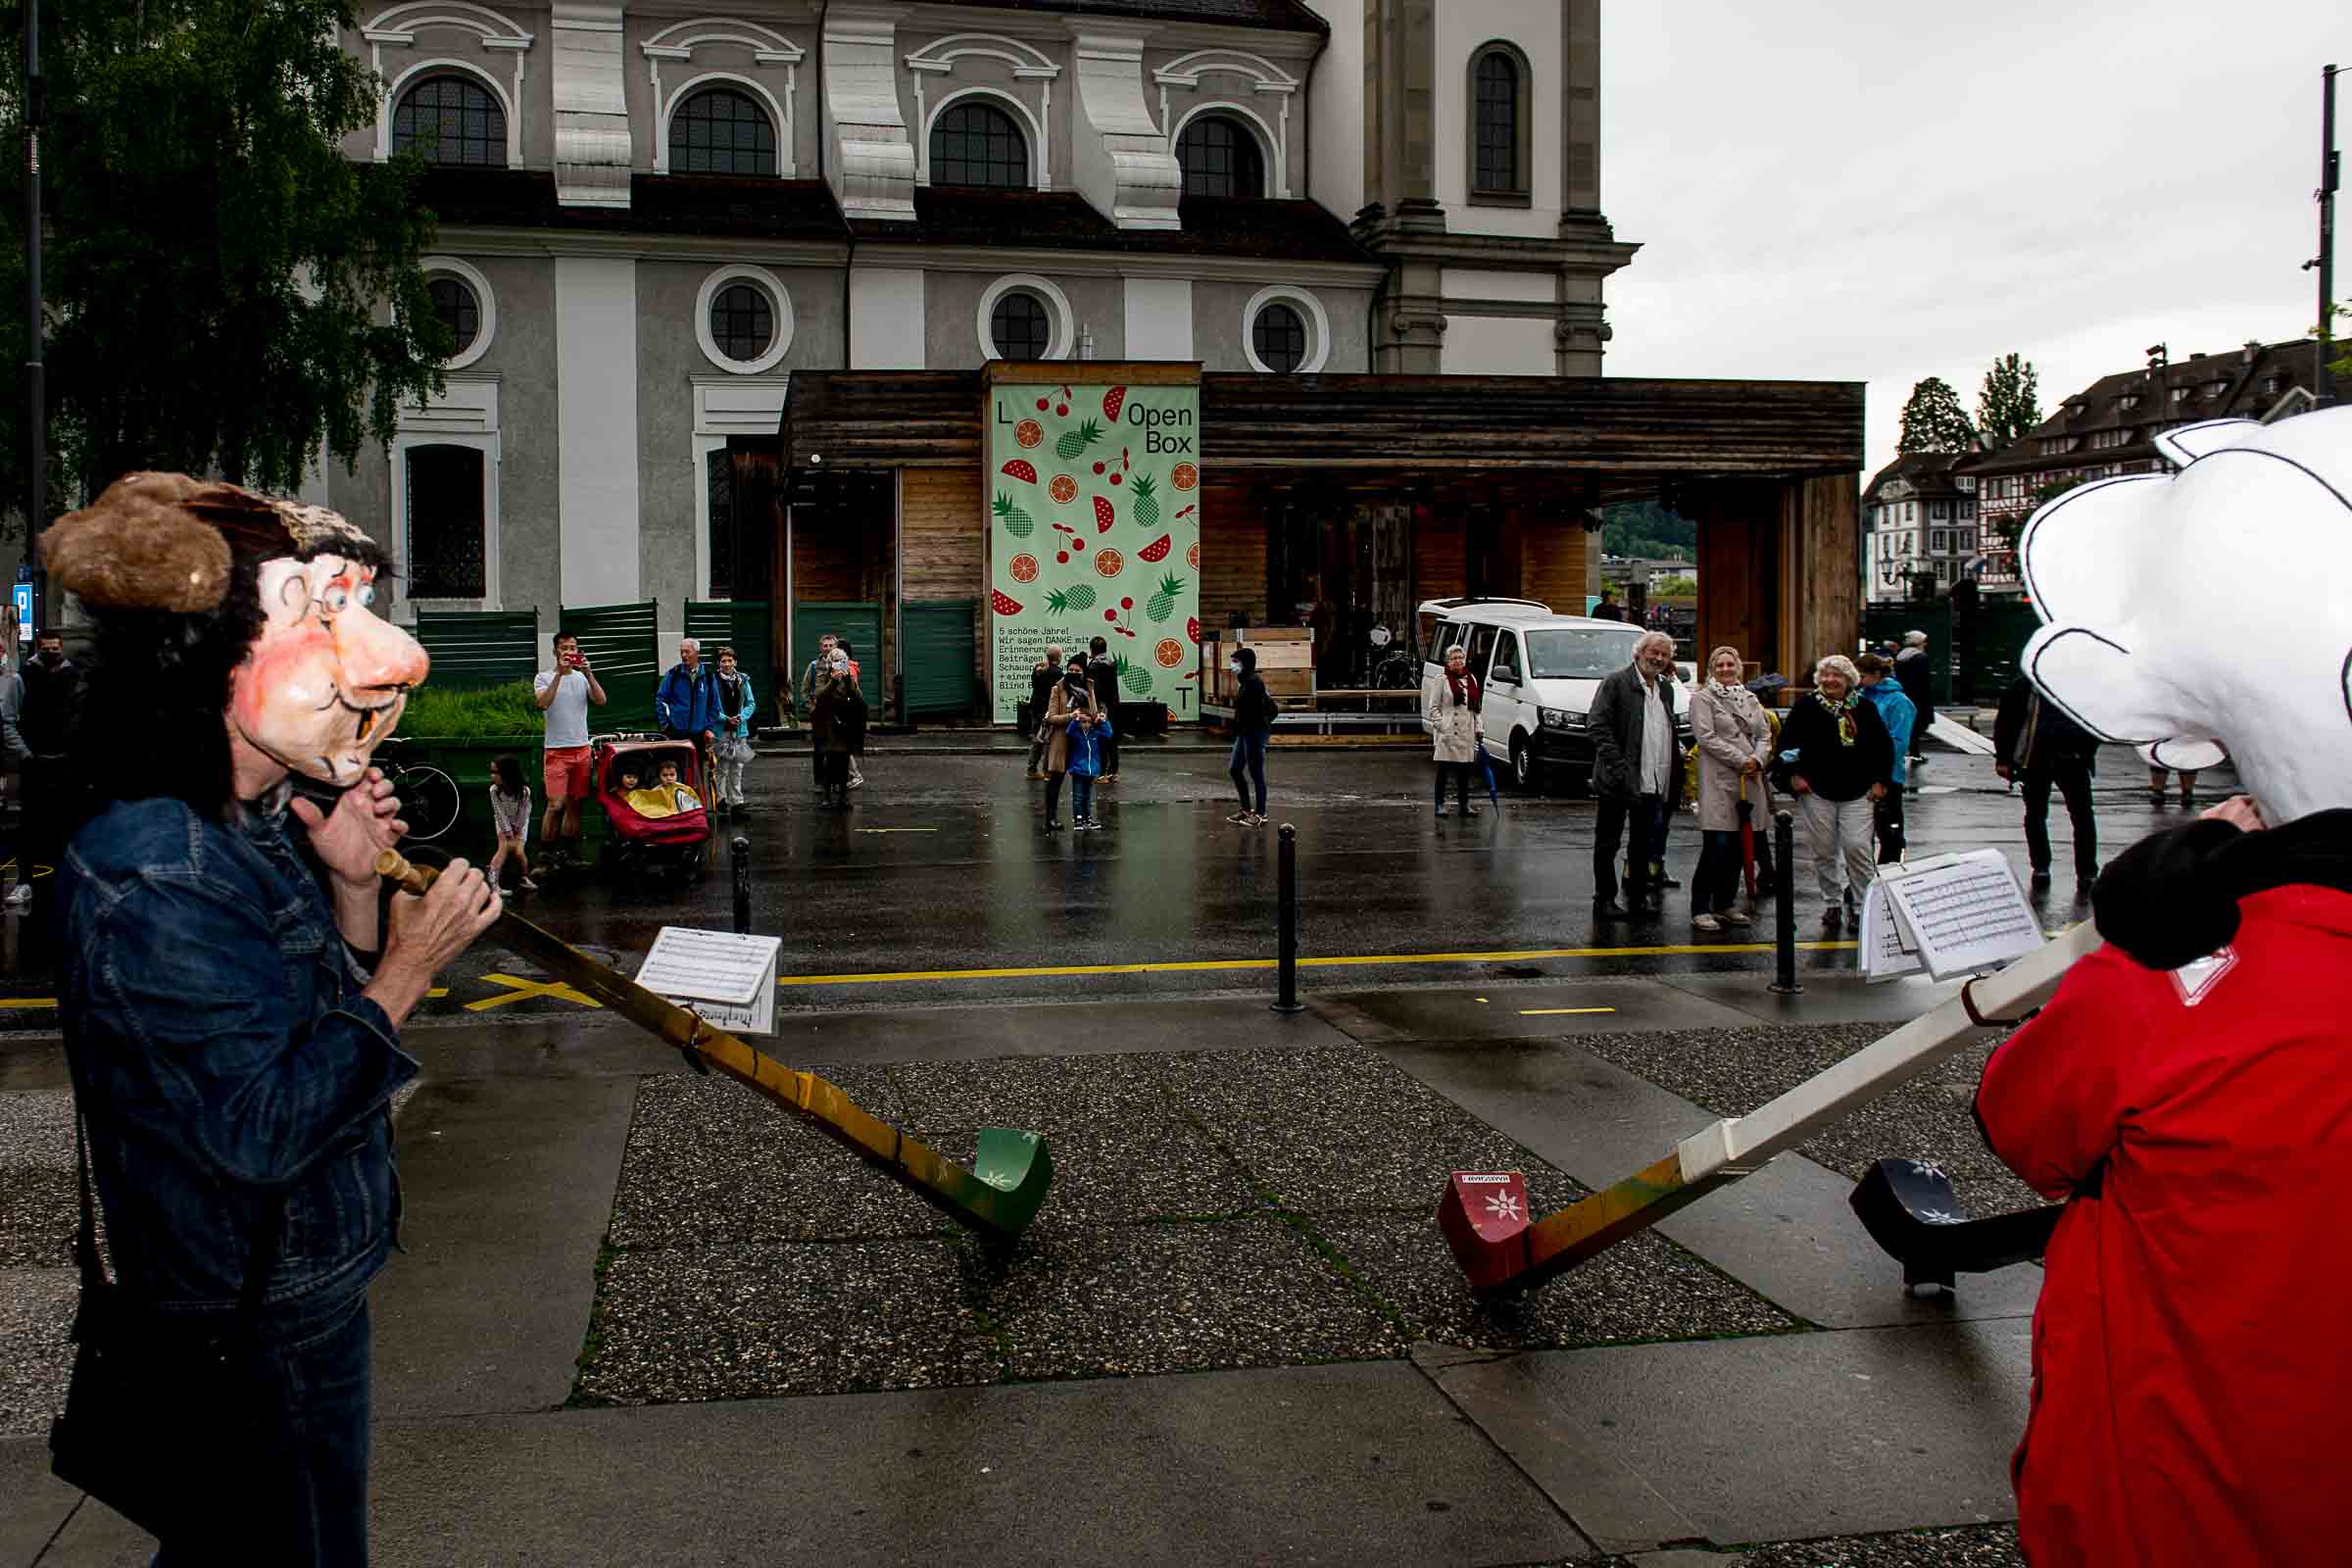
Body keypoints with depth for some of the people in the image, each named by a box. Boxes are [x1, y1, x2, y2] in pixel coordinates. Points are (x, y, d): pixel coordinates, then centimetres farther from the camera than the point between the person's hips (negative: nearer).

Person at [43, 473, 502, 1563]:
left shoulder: (263, 825, 1)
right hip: (247, 1339, -9)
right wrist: (406, 969, -21)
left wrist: (354, 888, -6)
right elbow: (265, 1125, -29)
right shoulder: (150, 875, -27)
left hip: (308, 1286, 9)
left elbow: (327, 1016, 10)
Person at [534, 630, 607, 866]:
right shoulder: (544, 678, 0)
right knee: (556, 804, -10)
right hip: (556, 750, -4)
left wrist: (589, 674, -15)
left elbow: (601, 701, -5)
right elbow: (543, 703, -19)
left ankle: (568, 851, 15)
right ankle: (546, 854, -3)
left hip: (582, 749, 4)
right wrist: (559, 673, -21)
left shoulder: (583, 677, 9)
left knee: (575, 803, 8)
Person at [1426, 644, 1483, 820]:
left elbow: (1475, 708, 19)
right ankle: (1440, 804, 5)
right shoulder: (1443, 680, -2)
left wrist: (1478, 729, 13)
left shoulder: (1472, 680, 14)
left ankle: (1465, 804, 15)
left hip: (1467, 733, 5)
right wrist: (1441, 725, -13)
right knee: (1443, 770, 0)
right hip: (1447, 733, -5)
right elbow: (1433, 707, -3)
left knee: (1465, 771, 8)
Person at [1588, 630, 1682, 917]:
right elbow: (1598, 725, -13)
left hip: (1653, 784, 6)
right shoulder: (1615, 683, -6)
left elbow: (1669, 734, 19)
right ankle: (1604, 900, 10)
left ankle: (1637, 898, 22)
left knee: (1644, 844, 13)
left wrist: (1675, 776, 9)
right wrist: (1617, 767, -19)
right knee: (1608, 844, 3)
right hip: (1620, 783, -6)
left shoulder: (1666, 688, 14)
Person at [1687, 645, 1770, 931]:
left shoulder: (1750, 699, 18)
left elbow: (1764, 734, 16)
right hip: (1719, 781, -6)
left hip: (1749, 780, 6)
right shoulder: (1703, 698, -1)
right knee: (1717, 846, -11)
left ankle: (1725, 904, 17)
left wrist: (1758, 759, -4)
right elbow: (1707, 736, -10)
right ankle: (1700, 909, -6)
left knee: (1738, 846, 7)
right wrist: (1741, 760, -13)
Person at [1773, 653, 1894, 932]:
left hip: (1857, 794, 0)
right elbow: (1787, 740, 5)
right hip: (1816, 793, 0)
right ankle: (1833, 904, 20)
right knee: (1824, 851, 6)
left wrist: (1881, 781, 3)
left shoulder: (1864, 708, 5)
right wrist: (1793, 774, -5)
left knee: (1857, 847, -9)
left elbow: (1884, 746, 11)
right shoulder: (1806, 706, 2)